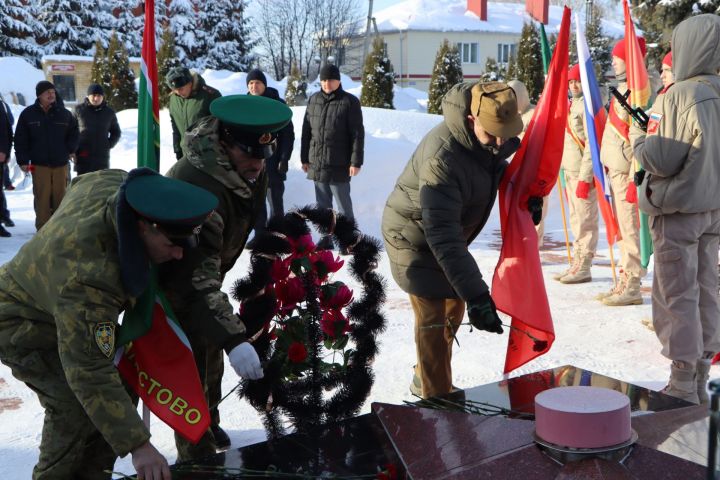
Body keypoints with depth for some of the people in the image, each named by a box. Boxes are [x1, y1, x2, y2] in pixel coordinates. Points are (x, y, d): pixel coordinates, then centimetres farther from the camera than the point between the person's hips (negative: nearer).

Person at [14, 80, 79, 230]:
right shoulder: (28, 114, 1)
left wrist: (71, 149, 6)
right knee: (42, 198, -3)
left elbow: (74, 133, 19)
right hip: (39, 164, -2)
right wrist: (22, 160, -4)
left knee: (61, 197, 6)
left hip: (61, 163, 2)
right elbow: (20, 139, 2)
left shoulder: (64, 114, 4)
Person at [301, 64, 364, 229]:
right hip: (316, 164, 5)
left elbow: (358, 134, -8)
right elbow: (306, 131, 13)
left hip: (339, 165, -5)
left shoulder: (350, 101, -5)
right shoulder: (313, 100, 9)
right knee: (322, 205, 12)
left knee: (344, 205, 2)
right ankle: (325, 239, 22)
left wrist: (356, 162, -13)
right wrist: (304, 158, 11)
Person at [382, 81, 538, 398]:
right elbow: (442, 236, -43)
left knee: (453, 308, 19)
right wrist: (476, 294, -48)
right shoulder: (442, 157, -39)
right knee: (432, 319, -11)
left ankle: (425, 379, 39)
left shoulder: (494, 141, -13)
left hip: (449, 234, 9)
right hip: (415, 238, -9)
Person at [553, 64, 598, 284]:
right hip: (570, 170, 9)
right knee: (576, 220, 13)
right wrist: (568, 172, 17)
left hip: (584, 172, -9)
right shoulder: (572, 105, 17)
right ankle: (577, 264, 20)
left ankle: (583, 268, 0)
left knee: (585, 220, -4)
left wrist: (585, 177, -20)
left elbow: (592, 144, -16)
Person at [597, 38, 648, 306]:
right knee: (622, 229, 14)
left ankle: (631, 286, 1)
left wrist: (634, 177, -22)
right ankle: (624, 281, 21)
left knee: (630, 228, -5)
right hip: (615, 168, 10)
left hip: (626, 171, -10)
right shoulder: (623, 87, 16)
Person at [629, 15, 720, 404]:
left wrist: (637, 137, -1)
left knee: (677, 296, 0)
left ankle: (683, 384, 6)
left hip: (677, 210, -7)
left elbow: (661, 159, -19)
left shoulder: (677, 97, -17)